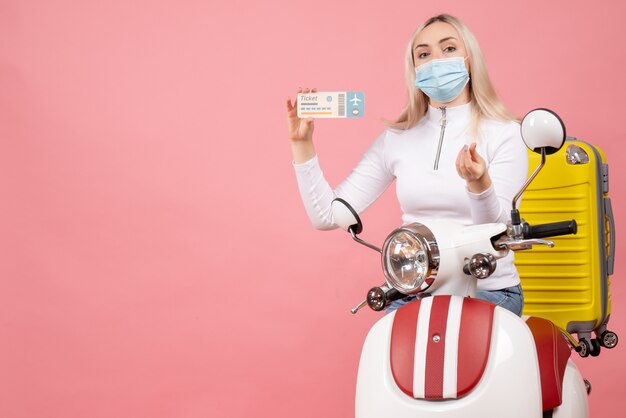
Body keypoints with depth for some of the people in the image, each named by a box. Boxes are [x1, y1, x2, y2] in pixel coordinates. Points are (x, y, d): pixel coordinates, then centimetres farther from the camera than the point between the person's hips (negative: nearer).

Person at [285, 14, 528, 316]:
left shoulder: (504, 133, -3)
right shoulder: (396, 139, 5)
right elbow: (327, 215, 1)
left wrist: (480, 184, -34)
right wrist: (302, 144, -7)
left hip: (486, 291, -2)